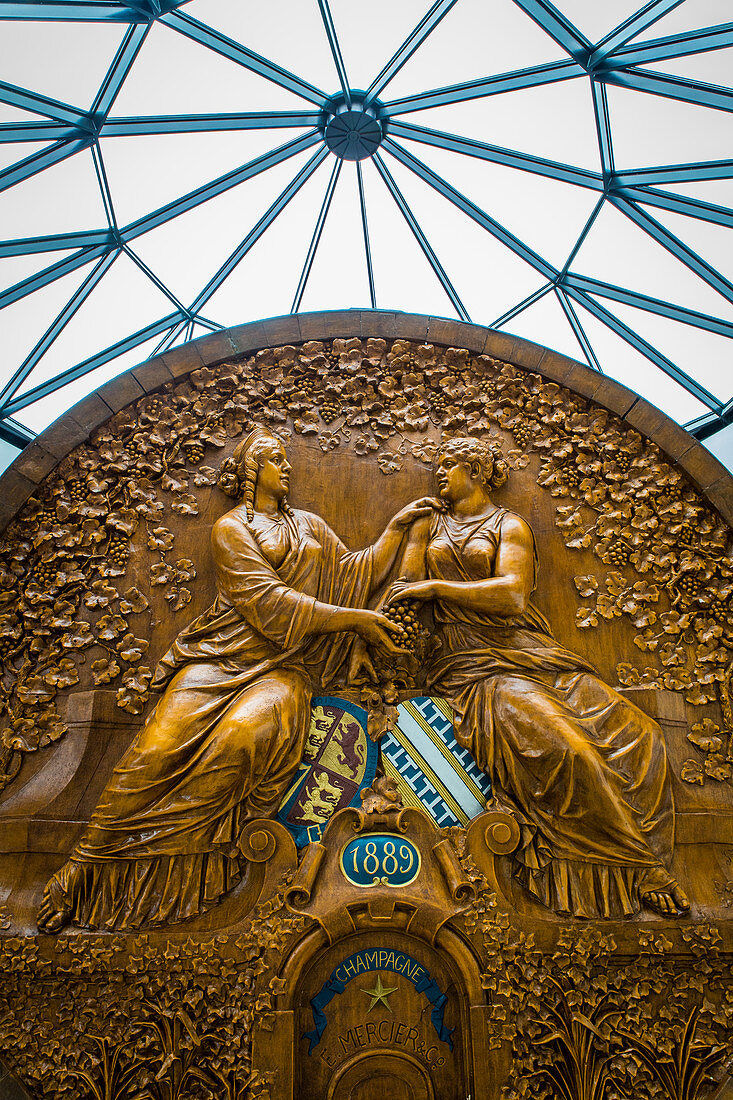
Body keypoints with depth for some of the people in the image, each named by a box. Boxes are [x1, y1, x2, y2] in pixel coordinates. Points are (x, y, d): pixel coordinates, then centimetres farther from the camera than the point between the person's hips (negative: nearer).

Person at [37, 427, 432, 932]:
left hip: (285, 668, 2)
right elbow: (269, 603, -6)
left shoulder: (310, 525, 26)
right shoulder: (231, 527, 7)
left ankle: (162, 864, -20)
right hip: (225, 655, -2)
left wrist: (397, 527, 13)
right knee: (161, 746, -23)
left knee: (242, 734, -31)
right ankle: (89, 865, -8)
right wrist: (356, 619, -8)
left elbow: (352, 575, 19)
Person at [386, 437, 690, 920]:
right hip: (469, 660, -1)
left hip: (524, 649, 2)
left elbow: (513, 593, -7)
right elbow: (403, 595, 10)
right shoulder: (428, 526, 20)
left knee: (632, 734, -17)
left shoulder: (510, 526, 11)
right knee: (560, 749, -26)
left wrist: (436, 586, -10)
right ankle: (633, 869, -8)